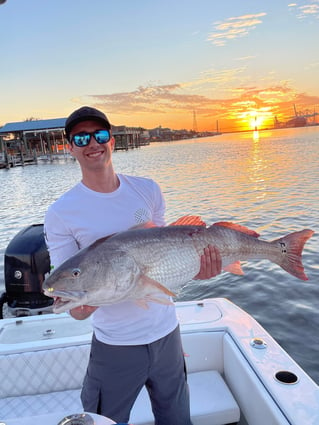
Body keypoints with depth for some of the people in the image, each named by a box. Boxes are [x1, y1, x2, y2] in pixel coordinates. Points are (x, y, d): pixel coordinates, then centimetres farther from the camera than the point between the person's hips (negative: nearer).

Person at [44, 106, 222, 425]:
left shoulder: (147, 189, -2)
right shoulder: (60, 214, -12)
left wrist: (194, 270, -11)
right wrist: (81, 308, -33)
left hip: (166, 332, 4)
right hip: (116, 345, -3)